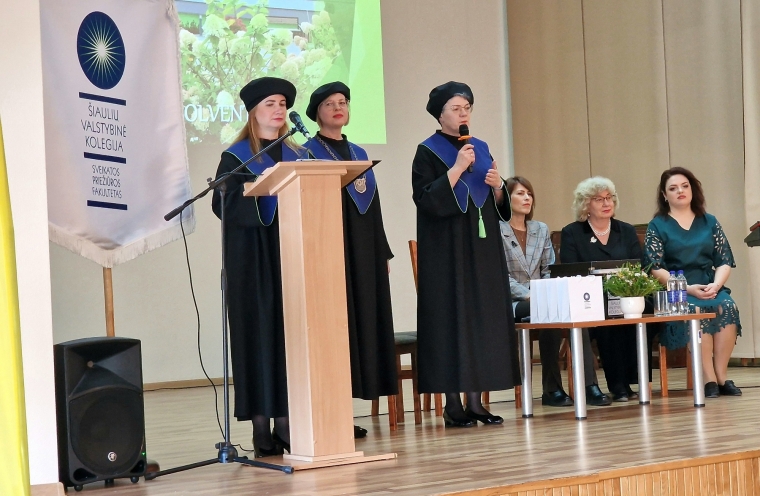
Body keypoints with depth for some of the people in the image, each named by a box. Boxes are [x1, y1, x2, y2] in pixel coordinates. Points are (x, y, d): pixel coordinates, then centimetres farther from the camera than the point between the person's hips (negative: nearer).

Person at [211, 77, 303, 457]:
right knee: (258, 331, -5)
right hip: (252, 257, -4)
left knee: (290, 330, 0)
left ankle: (285, 420, 4)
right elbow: (224, 203, -9)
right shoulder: (237, 156, 2)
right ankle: (261, 426, -2)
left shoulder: (295, 154, 16)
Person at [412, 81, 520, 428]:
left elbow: (498, 205, 16)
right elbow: (426, 201, -15)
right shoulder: (428, 152, -2)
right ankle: (453, 406, -2)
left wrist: (497, 185, -5)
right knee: (451, 319, -7)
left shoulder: (481, 149, 14)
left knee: (483, 318, 4)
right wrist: (457, 169, -19)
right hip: (447, 253, -6)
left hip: (483, 250, 6)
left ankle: (475, 402, 9)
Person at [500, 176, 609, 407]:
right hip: (510, 303, -5)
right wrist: (530, 296, -20)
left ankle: (589, 385, -33)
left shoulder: (541, 230, 18)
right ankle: (552, 389, -25)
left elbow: (549, 271, 13)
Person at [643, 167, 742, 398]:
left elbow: (725, 262, 8)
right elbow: (656, 268, -4)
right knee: (696, 311, -34)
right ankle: (710, 379, -30)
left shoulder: (710, 222, 15)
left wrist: (716, 285, -13)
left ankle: (721, 376, -26)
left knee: (727, 306, -30)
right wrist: (687, 288, -17)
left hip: (711, 288, 3)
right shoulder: (657, 226, 6)